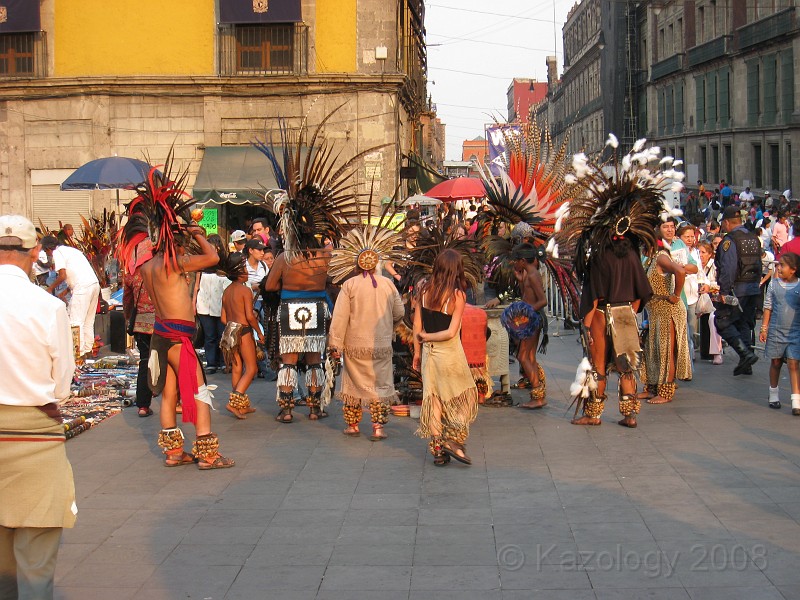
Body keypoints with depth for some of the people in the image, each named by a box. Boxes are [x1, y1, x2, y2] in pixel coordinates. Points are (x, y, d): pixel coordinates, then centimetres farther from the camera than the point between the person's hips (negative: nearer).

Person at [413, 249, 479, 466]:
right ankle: (454, 441, 2)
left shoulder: (423, 289, -2)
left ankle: (437, 450, 15)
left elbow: (417, 325, 2)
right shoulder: (457, 294, -14)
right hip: (450, 352, -4)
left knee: (433, 399, 11)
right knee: (461, 398, 13)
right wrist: (427, 337, -3)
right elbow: (451, 332, -17)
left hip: (429, 351, 4)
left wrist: (417, 352, 12)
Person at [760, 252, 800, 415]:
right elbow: (768, 307, 6)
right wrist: (764, 328, 4)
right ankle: (773, 394, 33)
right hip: (776, 331, 2)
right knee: (775, 362, 14)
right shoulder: (774, 284, 1)